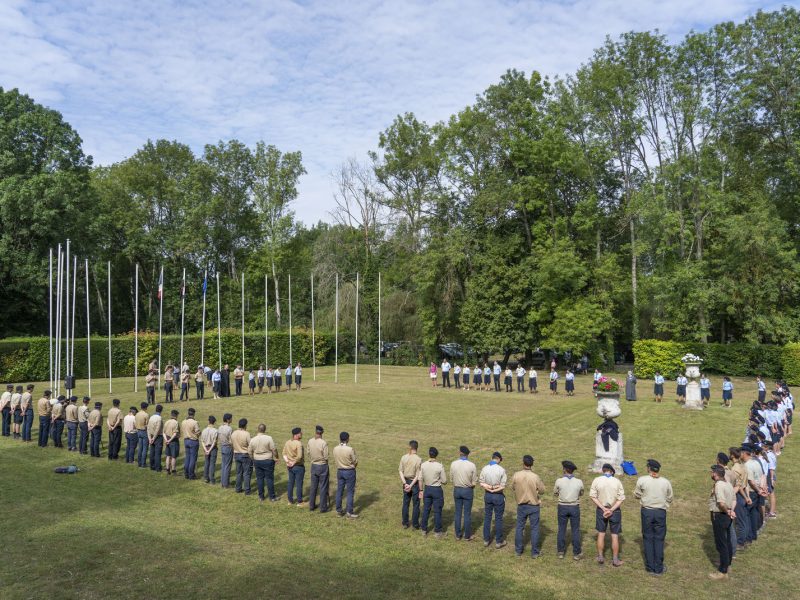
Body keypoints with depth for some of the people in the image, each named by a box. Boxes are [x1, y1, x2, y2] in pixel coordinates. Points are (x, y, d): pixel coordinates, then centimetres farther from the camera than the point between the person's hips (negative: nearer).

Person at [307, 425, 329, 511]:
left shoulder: (310, 441, -6)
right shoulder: (323, 443, -20)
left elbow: (308, 452, 4)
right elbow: (326, 457, -16)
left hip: (313, 466, 5)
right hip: (323, 466, -5)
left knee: (313, 486, 16)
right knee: (323, 488, 5)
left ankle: (311, 506, 26)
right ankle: (323, 508, 11)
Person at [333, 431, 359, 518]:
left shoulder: (335, 449, -6)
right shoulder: (350, 449, -21)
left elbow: (335, 460, 4)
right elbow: (355, 461, -10)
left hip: (339, 471, 5)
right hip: (349, 471, -5)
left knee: (339, 491, 13)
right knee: (350, 492, 4)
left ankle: (338, 510, 21)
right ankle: (349, 511, 7)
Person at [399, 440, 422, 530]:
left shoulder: (404, 457, -6)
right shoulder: (419, 459, -17)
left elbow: (400, 471, -6)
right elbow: (418, 475, -18)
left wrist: (405, 483, -8)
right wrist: (411, 485, -13)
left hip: (406, 482, 4)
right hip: (415, 483, -4)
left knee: (405, 503, 15)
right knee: (416, 504, 9)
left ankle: (405, 523, 24)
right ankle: (415, 524, 17)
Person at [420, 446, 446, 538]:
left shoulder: (423, 465, -8)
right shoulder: (440, 466, -17)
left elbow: (420, 479, 0)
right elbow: (444, 481, -10)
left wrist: (421, 490, 11)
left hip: (427, 489, 3)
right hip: (437, 489, -3)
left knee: (426, 510, 15)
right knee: (437, 511, 9)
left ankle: (424, 530, 26)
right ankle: (437, 531, 19)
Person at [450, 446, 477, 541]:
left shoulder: (453, 464, -10)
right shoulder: (472, 465, -16)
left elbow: (451, 479, 0)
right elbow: (474, 482, -9)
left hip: (457, 490, 2)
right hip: (468, 490, -2)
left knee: (458, 513, 13)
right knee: (467, 514, 9)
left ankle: (458, 535, 23)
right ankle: (467, 536, 19)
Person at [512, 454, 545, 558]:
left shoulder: (516, 475, -13)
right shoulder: (535, 477, -19)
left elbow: (513, 487, 2)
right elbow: (542, 490, -7)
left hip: (521, 505, 2)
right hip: (534, 506, -2)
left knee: (519, 527, 16)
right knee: (534, 529, 10)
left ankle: (518, 550, 27)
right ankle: (534, 552, 16)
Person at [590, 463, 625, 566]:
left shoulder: (596, 480, -6)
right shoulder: (617, 481, -7)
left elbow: (593, 496, -8)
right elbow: (621, 499, -10)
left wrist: (603, 508, -10)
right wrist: (611, 510, -12)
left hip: (601, 510, 1)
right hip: (615, 510, -1)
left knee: (601, 534, 13)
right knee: (615, 536, 8)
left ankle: (600, 557, 20)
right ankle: (615, 559, 15)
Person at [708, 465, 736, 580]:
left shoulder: (718, 485, -22)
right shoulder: (728, 484, 8)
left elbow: (722, 502, -32)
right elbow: (734, 499, 15)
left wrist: (727, 511, -16)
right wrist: (731, 510, 4)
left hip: (719, 516, -10)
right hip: (726, 516, 10)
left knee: (721, 544, -2)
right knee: (727, 541, 21)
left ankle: (723, 572, 4)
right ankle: (727, 564, 35)